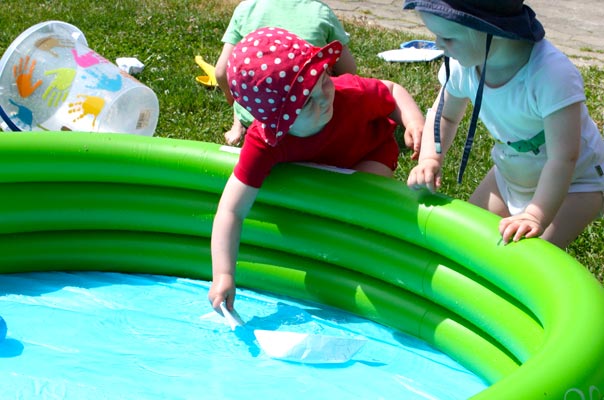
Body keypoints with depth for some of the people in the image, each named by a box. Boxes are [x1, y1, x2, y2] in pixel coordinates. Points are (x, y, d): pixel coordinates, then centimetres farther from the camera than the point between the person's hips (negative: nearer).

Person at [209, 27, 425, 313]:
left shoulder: (353, 94, -41)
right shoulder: (264, 143, -41)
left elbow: (392, 91, -17)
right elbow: (230, 211, -42)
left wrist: (414, 121, -39)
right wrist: (223, 275, -50)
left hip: (371, 155, -2)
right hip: (312, 170, 3)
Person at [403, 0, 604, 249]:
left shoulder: (551, 73, -38)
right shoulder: (463, 64, -19)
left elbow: (563, 158, -37)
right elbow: (445, 115, 0)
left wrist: (536, 217, -43)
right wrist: (430, 159, -17)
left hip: (574, 181, -6)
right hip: (509, 174, 6)